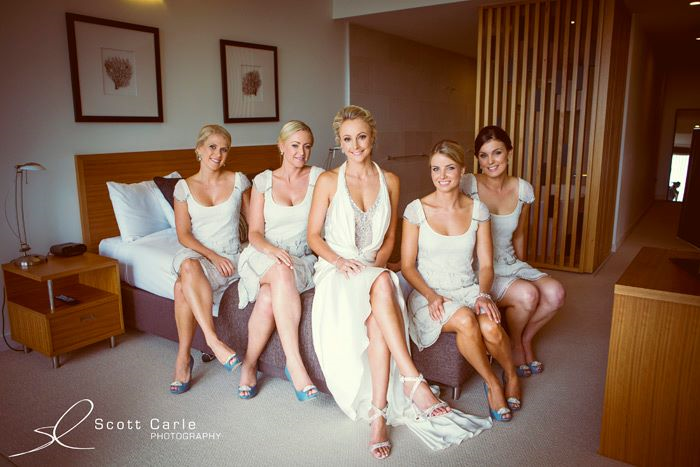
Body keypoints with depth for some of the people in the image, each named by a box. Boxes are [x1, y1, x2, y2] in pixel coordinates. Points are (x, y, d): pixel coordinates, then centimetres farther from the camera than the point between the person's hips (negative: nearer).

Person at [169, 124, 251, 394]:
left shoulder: (239, 181, 5)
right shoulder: (184, 187, 5)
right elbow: (184, 235, 0)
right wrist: (212, 256, -14)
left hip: (230, 257, -1)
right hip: (196, 254, 1)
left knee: (183, 287, -31)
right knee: (188, 266, -38)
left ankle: (184, 357, -19)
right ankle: (213, 341, -37)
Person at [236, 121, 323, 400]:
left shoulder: (318, 177, 5)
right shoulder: (263, 181, 7)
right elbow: (254, 233, 3)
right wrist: (272, 249, -19)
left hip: (303, 259, 0)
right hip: (263, 255, 0)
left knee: (268, 298, -32)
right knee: (282, 273, -37)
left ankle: (250, 364, -10)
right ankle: (295, 364, -35)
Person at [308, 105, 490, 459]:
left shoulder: (389, 181, 9)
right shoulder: (328, 181, 0)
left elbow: (389, 237, 14)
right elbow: (313, 235, 2)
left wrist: (376, 261, -5)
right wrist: (339, 261, -14)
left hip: (373, 268, 2)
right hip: (335, 269, -2)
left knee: (377, 318, -34)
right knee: (383, 284, -37)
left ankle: (379, 416, -32)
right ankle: (413, 380, -36)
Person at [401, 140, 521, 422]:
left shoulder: (477, 210, 3)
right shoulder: (417, 210, -5)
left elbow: (486, 264, 4)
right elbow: (407, 266, -3)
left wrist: (484, 295, -15)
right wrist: (431, 296, -19)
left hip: (468, 290, 2)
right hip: (428, 293, -2)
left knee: (490, 327, -29)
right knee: (465, 320, -34)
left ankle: (511, 374, 5)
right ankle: (491, 383, -7)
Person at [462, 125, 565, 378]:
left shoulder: (523, 190, 2)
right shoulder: (467, 185, -13)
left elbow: (519, 235, 15)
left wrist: (522, 269, 17)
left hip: (509, 263, 5)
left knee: (555, 293, -17)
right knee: (527, 294, -26)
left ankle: (525, 339, 12)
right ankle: (514, 345, 7)